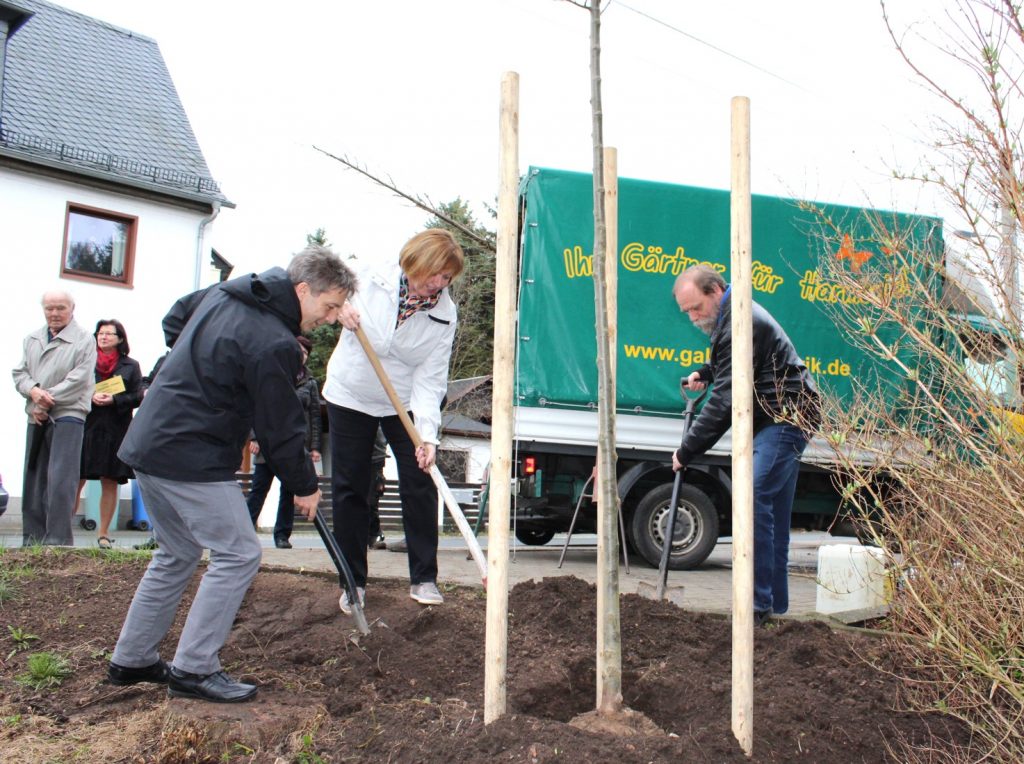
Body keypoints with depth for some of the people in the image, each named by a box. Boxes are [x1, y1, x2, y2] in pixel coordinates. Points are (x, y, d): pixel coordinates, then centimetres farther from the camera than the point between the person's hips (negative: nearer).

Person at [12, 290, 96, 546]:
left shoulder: (84, 340, -2)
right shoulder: (32, 339, 16)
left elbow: (78, 380, -10)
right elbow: (19, 373, 11)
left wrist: (47, 400, -13)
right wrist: (34, 391, -10)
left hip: (67, 414, -6)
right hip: (37, 418, 6)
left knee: (60, 479, -13)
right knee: (34, 479, 8)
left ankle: (57, 541, -10)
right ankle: (33, 540, 16)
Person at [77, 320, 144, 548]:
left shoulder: (130, 366, 9)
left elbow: (137, 397, 2)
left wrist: (114, 400, -13)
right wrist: (90, 397, -12)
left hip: (116, 431, 0)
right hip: (86, 427, 0)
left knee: (110, 482, 4)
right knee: (76, 480, -4)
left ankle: (103, 532, 12)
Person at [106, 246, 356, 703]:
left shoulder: (225, 293, 8)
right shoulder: (272, 345, -20)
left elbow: (174, 319, 27)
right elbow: (280, 426, -14)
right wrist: (303, 486, 0)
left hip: (149, 442, 10)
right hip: (191, 460, -10)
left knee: (177, 555, 19)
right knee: (237, 554, -3)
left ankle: (131, 660, 27)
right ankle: (194, 670, 2)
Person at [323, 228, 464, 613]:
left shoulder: (444, 315, -14)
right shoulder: (371, 281, -16)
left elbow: (430, 378, -18)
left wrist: (427, 434, -30)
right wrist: (342, 308, -26)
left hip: (405, 403, 0)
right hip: (350, 395, 0)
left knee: (420, 485, -6)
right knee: (348, 488, 3)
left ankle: (423, 578, 6)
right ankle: (352, 581, 16)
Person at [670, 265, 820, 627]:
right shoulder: (730, 318, 14)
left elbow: (726, 400, -23)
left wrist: (687, 451, -18)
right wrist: (704, 372, 13)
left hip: (785, 418, -11)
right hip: (781, 420, 11)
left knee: (753, 500, -19)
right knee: (773, 511, 11)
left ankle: (757, 604, -18)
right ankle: (775, 604, 17)